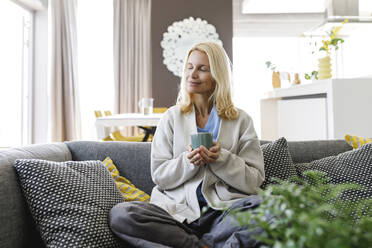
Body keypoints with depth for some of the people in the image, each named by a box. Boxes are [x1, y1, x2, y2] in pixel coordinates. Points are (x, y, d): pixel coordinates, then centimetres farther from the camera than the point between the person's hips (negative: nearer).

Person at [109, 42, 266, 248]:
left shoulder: (241, 121, 9)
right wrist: (189, 162, -13)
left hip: (223, 209, -1)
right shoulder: (172, 117, 11)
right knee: (119, 215, -25)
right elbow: (158, 175, 5)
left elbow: (254, 180, 3)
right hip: (178, 209, 1)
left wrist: (221, 159, -12)